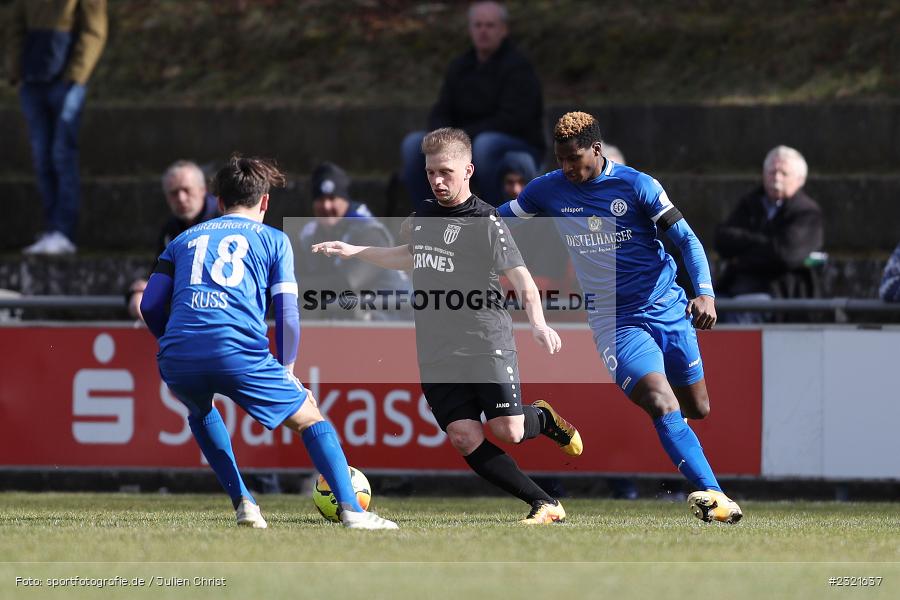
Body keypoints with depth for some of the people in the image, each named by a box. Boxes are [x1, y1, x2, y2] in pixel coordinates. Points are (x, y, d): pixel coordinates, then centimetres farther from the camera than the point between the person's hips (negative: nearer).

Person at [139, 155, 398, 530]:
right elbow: (287, 313, 9)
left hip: (176, 358, 3)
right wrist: (287, 372, 20)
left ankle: (242, 503, 23)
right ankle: (351, 510, -2)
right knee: (310, 417, 14)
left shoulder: (185, 239, 26)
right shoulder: (273, 240, 18)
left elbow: (150, 306, 18)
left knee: (199, 411, 37)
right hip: (238, 352, -3)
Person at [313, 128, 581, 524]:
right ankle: (544, 504, -3)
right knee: (464, 438, -9)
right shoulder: (424, 215, 13)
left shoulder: (485, 221, -7)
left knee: (506, 430, -14)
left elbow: (520, 277, -15)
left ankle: (544, 419, 23)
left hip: (486, 345, -5)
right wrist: (354, 251, 33)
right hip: (436, 353, 5)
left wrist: (538, 323, -31)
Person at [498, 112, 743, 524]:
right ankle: (713, 495, -27)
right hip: (615, 321, -1)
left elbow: (687, 239, -5)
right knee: (663, 407, -23)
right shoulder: (548, 190, -1)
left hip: (668, 309, 1)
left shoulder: (636, 185, -7)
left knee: (697, 409, 10)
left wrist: (705, 293, -19)